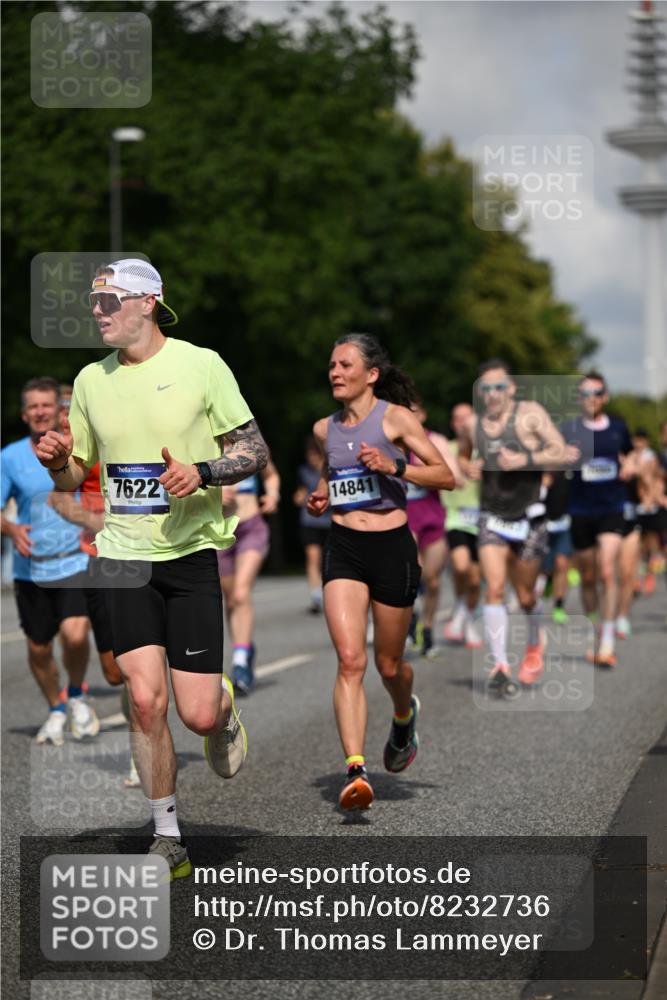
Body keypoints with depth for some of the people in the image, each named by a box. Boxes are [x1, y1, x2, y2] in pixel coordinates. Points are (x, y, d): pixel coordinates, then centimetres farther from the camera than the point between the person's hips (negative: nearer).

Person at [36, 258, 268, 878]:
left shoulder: (200, 365, -4)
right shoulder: (91, 380, 7)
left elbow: (254, 451, -1)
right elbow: (77, 474, 17)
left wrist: (202, 472, -19)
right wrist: (57, 462, -6)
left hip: (191, 553, -2)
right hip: (123, 555, 3)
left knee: (198, 715, -6)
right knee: (145, 699, -10)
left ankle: (223, 706, 33)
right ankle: (167, 839, 6)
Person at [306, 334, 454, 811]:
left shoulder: (396, 418, -5)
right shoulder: (325, 429, 9)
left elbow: (446, 476, -8)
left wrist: (395, 467, -21)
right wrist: (321, 497, 8)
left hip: (392, 547, -3)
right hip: (343, 548, 3)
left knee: (389, 665, 10)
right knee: (350, 659, -14)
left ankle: (405, 715, 46)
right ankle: (356, 769, -20)